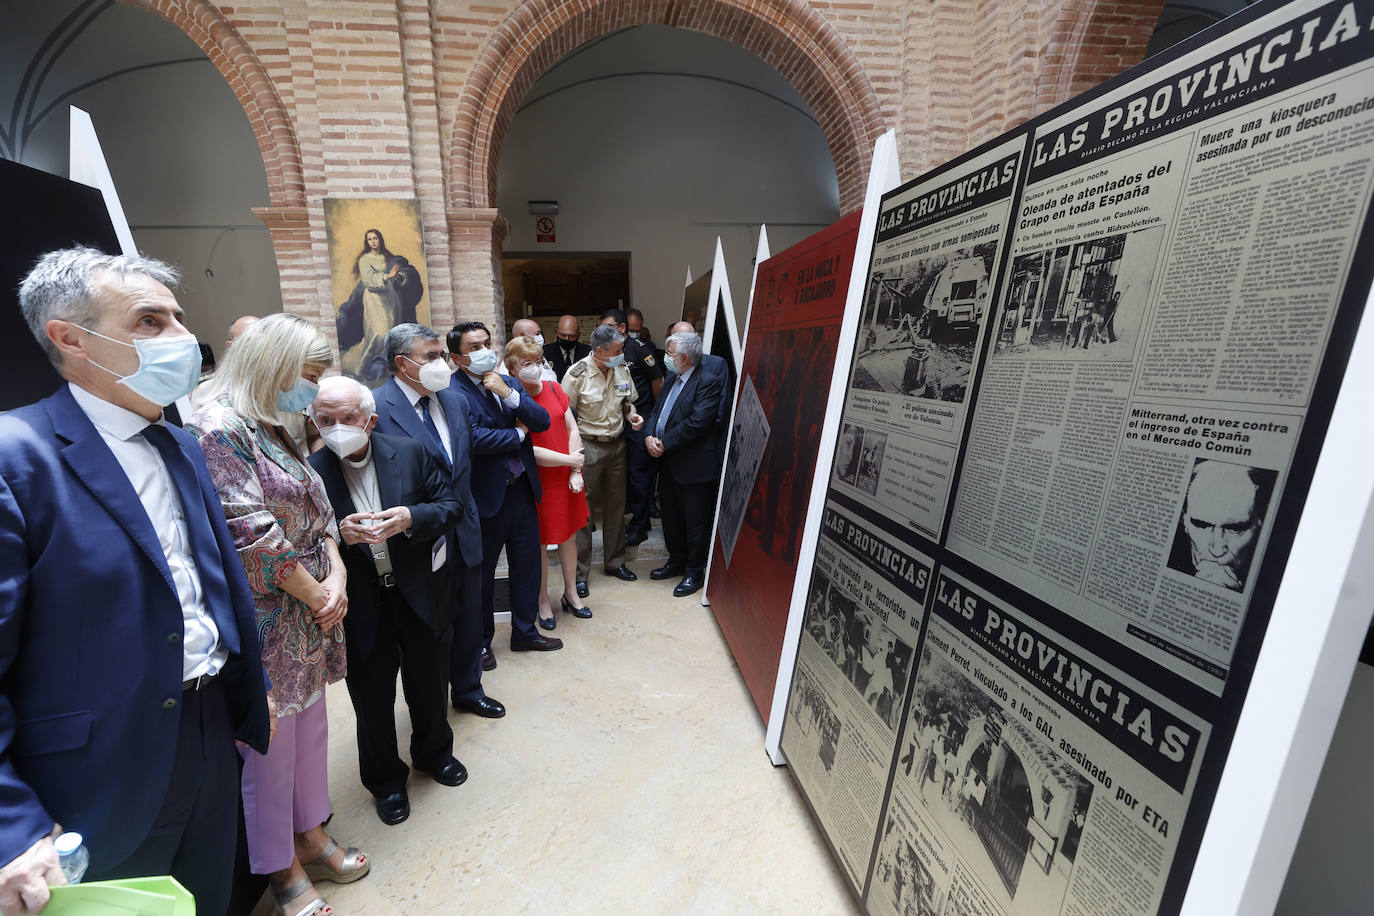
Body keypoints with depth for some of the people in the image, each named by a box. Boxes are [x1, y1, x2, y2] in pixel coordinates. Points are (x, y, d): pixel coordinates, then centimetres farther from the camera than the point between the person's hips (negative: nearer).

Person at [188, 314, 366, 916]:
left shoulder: (277, 434, 11)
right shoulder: (218, 430, -16)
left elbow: (318, 512, 10)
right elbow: (253, 535, -21)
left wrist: (337, 577, -4)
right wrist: (318, 595, -12)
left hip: (312, 615, 8)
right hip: (268, 621, -8)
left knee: (310, 728, 20)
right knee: (272, 747, 9)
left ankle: (310, 838, 39)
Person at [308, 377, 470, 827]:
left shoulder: (409, 451, -7)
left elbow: (450, 505, -5)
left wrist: (412, 517, -23)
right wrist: (340, 535, -28)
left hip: (420, 593, 2)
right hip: (361, 604, -1)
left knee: (429, 683, 21)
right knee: (372, 697, 17)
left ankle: (434, 752, 49)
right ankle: (385, 780, 43)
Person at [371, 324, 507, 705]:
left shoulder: (455, 401, 6)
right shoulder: (377, 408, -15)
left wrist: (464, 512, 12)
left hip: (463, 535, 6)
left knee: (469, 620, 20)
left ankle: (468, 690, 43)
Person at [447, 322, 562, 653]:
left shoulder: (508, 383, 7)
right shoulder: (453, 392, -14)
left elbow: (542, 421, -3)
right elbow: (475, 438, -27)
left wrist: (509, 394, -17)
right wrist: (518, 433, -11)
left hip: (522, 489, 6)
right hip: (486, 496, -6)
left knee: (527, 564, 17)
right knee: (481, 572, 12)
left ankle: (525, 631, 37)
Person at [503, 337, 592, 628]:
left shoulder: (554, 388, 2)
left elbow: (572, 430, 2)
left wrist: (576, 472, -6)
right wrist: (568, 459, -14)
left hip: (567, 477, 5)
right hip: (536, 481, -5)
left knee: (569, 534, 16)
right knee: (538, 542, 10)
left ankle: (571, 594, 35)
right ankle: (543, 601, 30)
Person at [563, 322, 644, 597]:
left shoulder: (622, 369, 3)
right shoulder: (577, 374, -13)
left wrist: (632, 415, -2)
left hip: (617, 445, 6)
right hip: (587, 448, -5)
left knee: (616, 506, 14)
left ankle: (614, 562, 31)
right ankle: (580, 572, 15)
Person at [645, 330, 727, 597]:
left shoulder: (707, 380, -15)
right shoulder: (674, 378, 11)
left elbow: (697, 422, -23)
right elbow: (657, 411, 13)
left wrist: (664, 444, -16)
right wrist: (649, 437, -7)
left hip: (694, 466, -8)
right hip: (668, 462, 9)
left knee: (695, 522, 6)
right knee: (671, 516, 21)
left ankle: (694, 573, 24)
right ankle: (676, 561, 40)